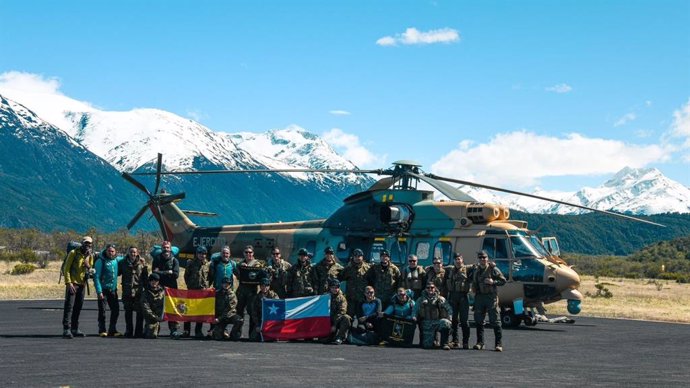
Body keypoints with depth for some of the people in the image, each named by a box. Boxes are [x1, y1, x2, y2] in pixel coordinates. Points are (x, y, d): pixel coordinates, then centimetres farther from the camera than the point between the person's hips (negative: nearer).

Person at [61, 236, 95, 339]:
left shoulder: (90, 255, 10)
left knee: (78, 307, 10)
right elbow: (67, 268, -9)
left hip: (82, 284, 6)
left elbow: (90, 268, 18)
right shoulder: (74, 253, -7)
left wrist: (90, 269, -7)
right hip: (72, 283, -6)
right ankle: (66, 329, -13)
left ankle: (75, 329, 17)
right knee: (69, 306, -10)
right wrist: (68, 282, -16)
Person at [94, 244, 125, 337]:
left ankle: (112, 330, 16)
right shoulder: (100, 261, -10)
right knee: (102, 310, -2)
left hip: (113, 289, 5)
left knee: (116, 310, 6)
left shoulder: (117, 260, 6)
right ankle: (102, 330, 8)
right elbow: (96, 277, -12)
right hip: (103, 289, -5)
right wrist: (99, 291, -18)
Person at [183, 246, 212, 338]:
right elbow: (186, 276, 10)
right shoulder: (191, 263, 4)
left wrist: (207, 286, 3)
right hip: (192, 289, 0)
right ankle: (186, 330, 6)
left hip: (203, 290, 0)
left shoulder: (208, 264, 5)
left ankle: (198, 331, 8)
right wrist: (189, 285, 4)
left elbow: (210, 277, 12)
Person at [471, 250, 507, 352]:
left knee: (494, 321, -7)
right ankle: (480, 342, 15)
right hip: (479, 297, 6)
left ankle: (499, 344, -5)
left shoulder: (493, 269, -2)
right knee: (479, 321, 6)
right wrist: (474, 290, 7)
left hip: (491, 297, -6)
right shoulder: (476, 270, 16)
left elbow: (503, 280, -2)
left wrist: (493, 282, -16)